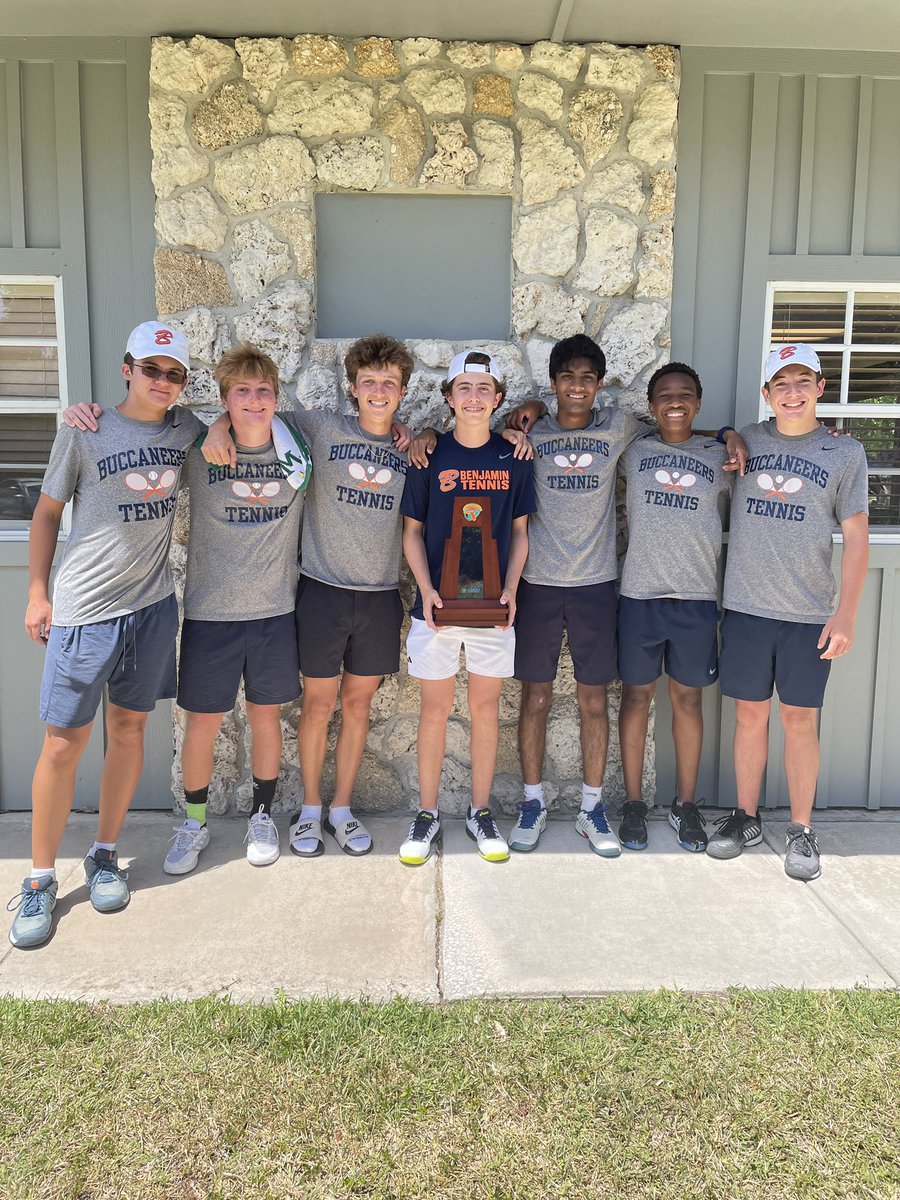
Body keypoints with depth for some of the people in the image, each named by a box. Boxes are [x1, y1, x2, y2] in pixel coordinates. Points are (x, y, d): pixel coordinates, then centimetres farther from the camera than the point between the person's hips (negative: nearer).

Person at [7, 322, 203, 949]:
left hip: (154, 604, 4)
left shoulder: (187, 428, 4)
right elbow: (47, 512, 2)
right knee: (65, 743, 1)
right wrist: (38, 592, 1)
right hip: (84, 609, -3)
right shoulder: (84, 432, -6)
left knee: (128, 728, 12)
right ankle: (41, 879, 16)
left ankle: (105, 854, 28)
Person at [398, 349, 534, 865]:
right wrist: (426, 590, -10)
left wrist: (511, 590, -5)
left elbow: (519, 531, 7)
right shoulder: (429, 456, -1)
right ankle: (427, 814, 20)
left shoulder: (513, 458, 3)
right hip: (437, 604, -1)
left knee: (487, 707, 9)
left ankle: (481, 812, 23)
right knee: (436, 707, 6)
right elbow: (413, 531, 3)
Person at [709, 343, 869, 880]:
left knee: (800, 719, 4)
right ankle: (746, 817, 24)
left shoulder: (845, 453, 3)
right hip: (746, 605, 1)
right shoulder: (745, 441, 7)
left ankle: (801, 830, 18)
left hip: (809, 613, -1)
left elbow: (856, 538, 0)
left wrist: (846, 614, -6)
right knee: (750, 714, 8)